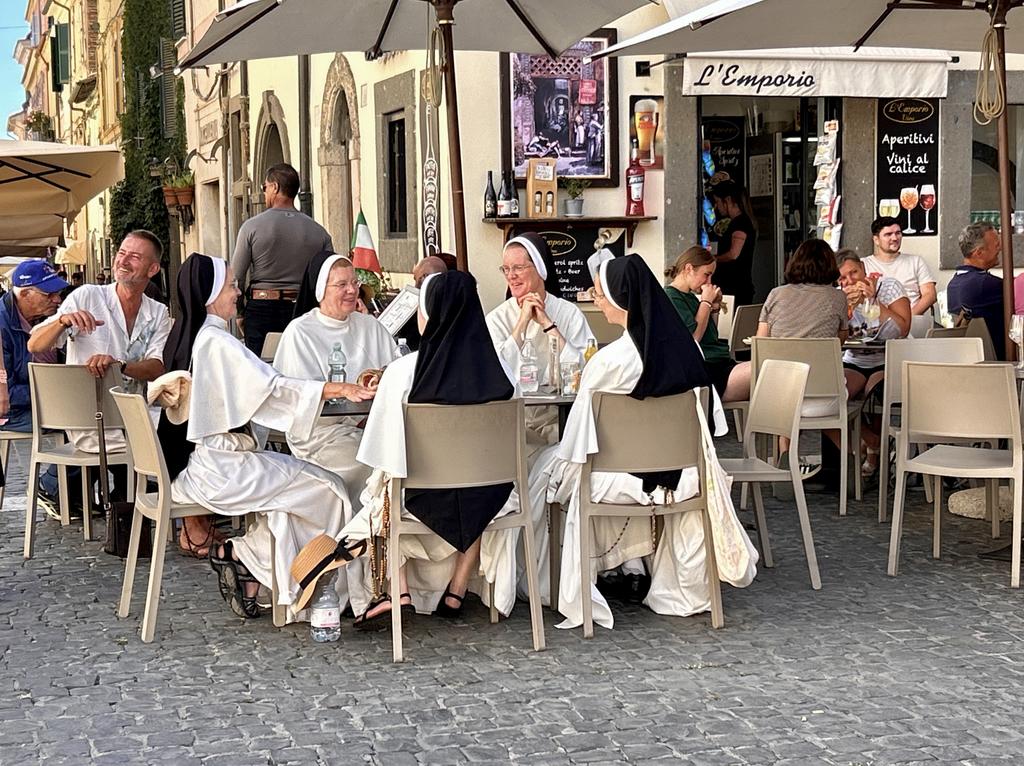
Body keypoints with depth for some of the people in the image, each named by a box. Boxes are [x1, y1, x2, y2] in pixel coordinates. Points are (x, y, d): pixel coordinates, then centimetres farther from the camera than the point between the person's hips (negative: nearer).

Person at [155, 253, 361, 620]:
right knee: (325, 490, -6)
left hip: (188, 462, 10)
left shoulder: (185, 335, 12)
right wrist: (340, 390, -19)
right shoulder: (215, 341, -17)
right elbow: (271, 388, -20)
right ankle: (238, 552, 0)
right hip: (214, 470, -10)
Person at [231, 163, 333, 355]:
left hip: (260, 307, -2)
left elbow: (236, 276, -1)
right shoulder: (319, 232, 2)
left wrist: (239, 313, 10)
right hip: (301, 310, 2)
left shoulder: (252, 226, -3)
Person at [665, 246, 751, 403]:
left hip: (722, 364, 9)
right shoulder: (671, 297, -6)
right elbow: (693, 337, -15)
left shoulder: (691, 297, 23)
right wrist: (706, 302, -5)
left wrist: (715, 307, 13)